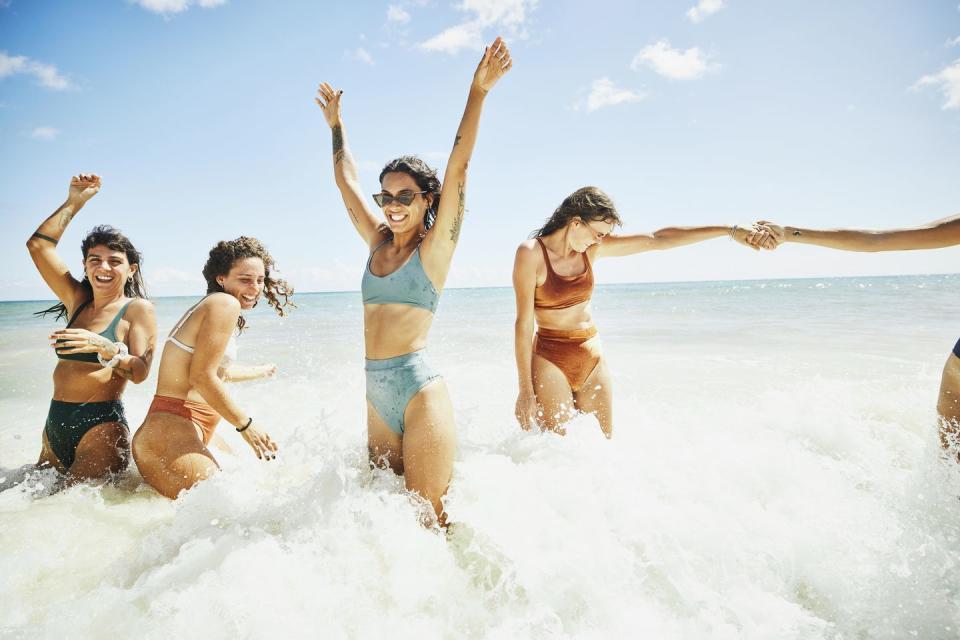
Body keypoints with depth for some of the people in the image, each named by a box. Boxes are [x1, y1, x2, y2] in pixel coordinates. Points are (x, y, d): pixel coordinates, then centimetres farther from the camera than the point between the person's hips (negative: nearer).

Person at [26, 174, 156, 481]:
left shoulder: (138, 308, -4)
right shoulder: (77, 300, 13)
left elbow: (139, 372, -12)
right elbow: (39, 245, 11)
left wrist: (103, 346, -28)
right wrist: (74, 202, 10)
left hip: (101, 425, -6)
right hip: (55, 424, 7)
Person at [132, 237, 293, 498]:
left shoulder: (209, 307, 18)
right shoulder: (225, 304, -13)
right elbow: (202, 376, -20)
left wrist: (261, 371, 53)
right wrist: (246, 424, -12)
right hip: (171, 437, -11)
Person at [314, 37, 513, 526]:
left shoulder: (435, 246, -1)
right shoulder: (378, 243, 14)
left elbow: (457, 167, -10)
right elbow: (347, 181, 25)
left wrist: (478, 91, -13)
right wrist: (336, 124, 34)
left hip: (418, 388, -6)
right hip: (377, 393, 7)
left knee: (429, 519, -5)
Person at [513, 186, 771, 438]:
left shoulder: (593, 247, 2)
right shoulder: (531, 253, -14)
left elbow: (658, 239, -1)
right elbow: (524, 322, -14)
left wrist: (731, 231, -5)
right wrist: (525, 390, -14)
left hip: (592, 359, 6)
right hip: (549, 359, -6)